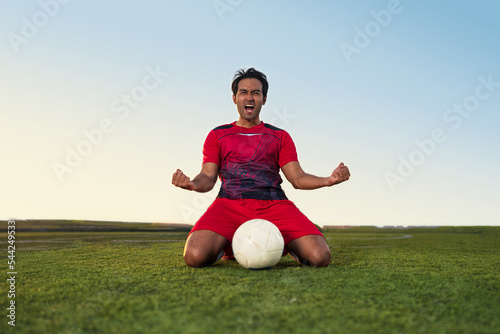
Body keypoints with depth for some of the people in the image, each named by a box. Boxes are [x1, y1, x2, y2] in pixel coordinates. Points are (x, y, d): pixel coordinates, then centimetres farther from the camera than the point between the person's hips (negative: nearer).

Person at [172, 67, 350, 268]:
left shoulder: (280, 136, 22)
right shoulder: (217, 135, 20)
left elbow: (297, 177, 12)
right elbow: (208, 178, 10)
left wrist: (328, 180, -9)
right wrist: (192, 183, -15)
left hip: (274, 204, 1)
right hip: (230, 203, 0)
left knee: (320, 257, -23)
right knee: (195, 256, -31)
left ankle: (288, 245, 12)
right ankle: (228, 246, 5)